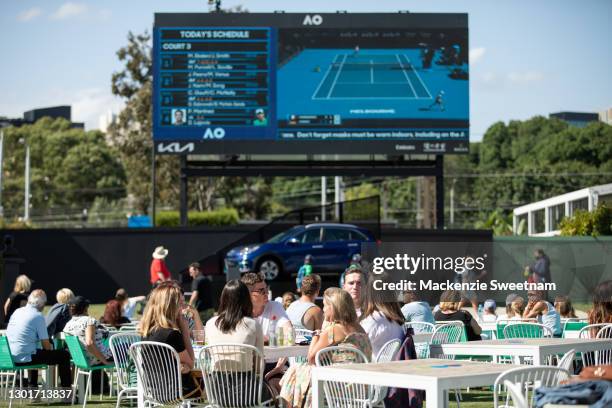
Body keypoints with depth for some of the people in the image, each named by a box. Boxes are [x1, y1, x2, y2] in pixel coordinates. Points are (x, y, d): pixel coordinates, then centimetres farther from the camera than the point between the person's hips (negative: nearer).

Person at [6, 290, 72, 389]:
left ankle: (32, 387, 44)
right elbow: (46, 345, -12)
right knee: (64, 355, 1)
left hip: (10, 358, 8)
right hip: (25, 358, -8)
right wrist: (51, 348, 13)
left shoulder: (17, 312, 10)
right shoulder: (38, 316, -11)